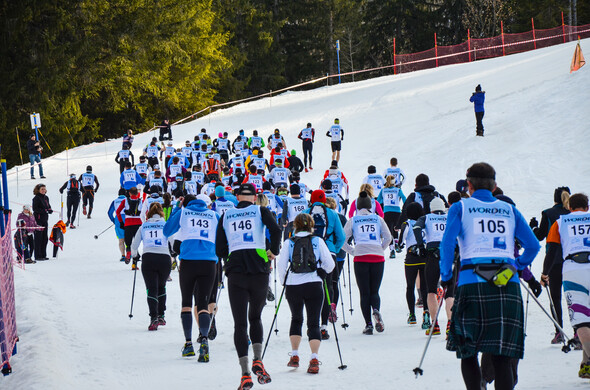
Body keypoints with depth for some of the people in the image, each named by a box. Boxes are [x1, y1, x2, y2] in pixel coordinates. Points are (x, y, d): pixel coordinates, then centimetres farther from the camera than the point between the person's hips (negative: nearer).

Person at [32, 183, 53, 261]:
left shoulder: (46, 198, 13)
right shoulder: (36, 198, -9)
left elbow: (48, 206, 22)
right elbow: (35, 209, -16)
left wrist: (50, 210, -1)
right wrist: (45, 210, -21)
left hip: (45, 220, 8)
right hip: (38, 220, -8)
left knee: (45, 238, 10)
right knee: (38, 238, -6)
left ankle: (43, 255, 18)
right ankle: (38, 256, -4)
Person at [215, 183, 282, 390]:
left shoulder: (226, 216, 12)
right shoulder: (260, 211, 6)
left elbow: (219, 251, 9)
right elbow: (275, 230, -13)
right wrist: (273, 252, 4)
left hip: (235, 273, 0)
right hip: (259, 271, 0)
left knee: (240, 323, 0)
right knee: (255, 318, 20)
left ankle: (245, 373, -12)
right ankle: (257, 360, 1)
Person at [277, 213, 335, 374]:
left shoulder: (289, 243, 4)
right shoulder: (318, 241, 3)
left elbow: (280, 265, -1)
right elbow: (330, 264, 2)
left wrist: (284, 282, 15)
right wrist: (322, 273, 22)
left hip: (293, 286, 1)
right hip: (314, 286, -1)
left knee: (296, 319, 23)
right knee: (313, 323, 2)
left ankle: (294, 356, 16)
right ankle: (314, 359, -17)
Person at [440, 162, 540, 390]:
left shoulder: (460, 208, 7)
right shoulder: (509, 210, 15)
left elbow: (447, 242, -6)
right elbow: (533, 245, 11)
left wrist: (446, 276, 3)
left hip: (472, 282, -2)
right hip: (508, 286, 2)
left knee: (468, 352, 8)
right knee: (501, 356, 2)